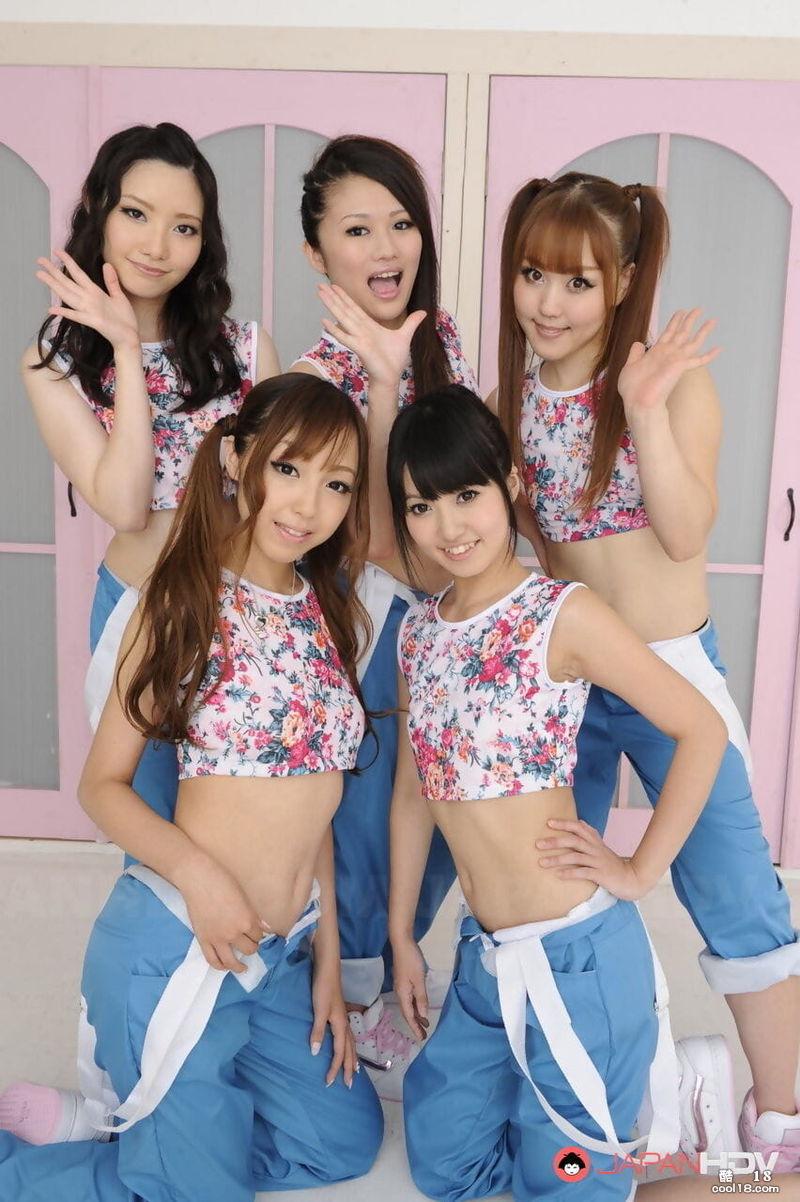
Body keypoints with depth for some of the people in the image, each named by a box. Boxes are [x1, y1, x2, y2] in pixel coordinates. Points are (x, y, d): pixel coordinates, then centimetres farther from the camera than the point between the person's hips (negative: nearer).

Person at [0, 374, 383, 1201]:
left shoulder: (328, 614, 4)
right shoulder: (185, 603, -12)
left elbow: (307, 800, 9)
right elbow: (103, 784, -9)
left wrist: (326, 958, 10)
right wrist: (196, 872, -25)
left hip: (283, 954, 7)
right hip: (178, 944, -6)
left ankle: (108, 1111, 27)